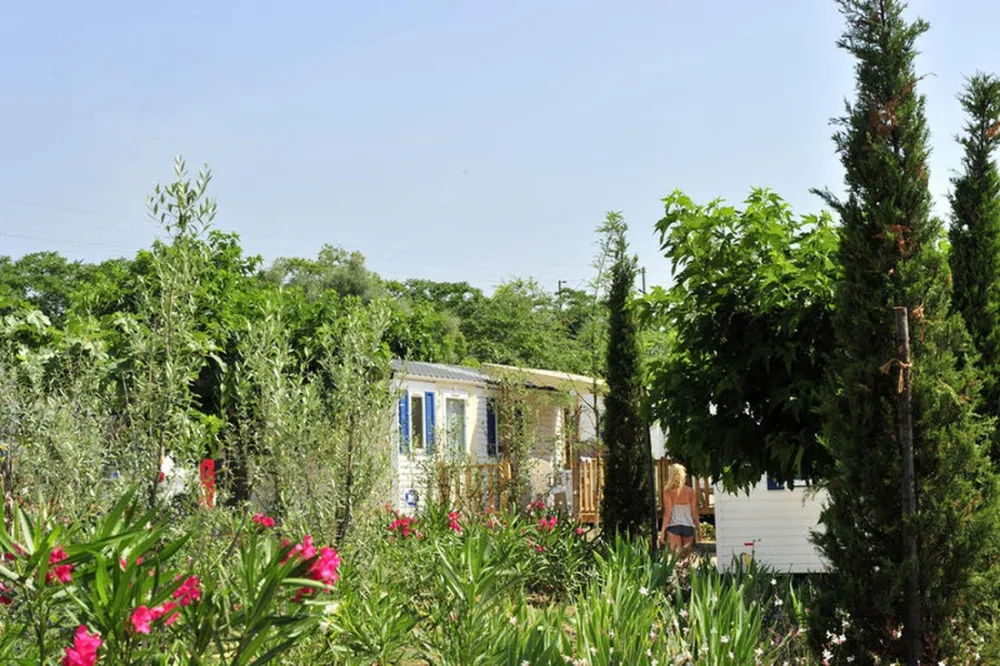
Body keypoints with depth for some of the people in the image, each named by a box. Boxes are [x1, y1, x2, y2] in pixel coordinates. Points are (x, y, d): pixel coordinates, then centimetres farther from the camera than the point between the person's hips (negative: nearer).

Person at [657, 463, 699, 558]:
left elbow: (668, 513, -7)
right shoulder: (691, 491, 3)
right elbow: (694, 512, 5)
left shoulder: (668, 491, -4)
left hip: (674, 526, -2)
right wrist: (698, 528, 15)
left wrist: (662, 530, -2)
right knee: (686, 557, 14)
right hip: (689, 526, 3)